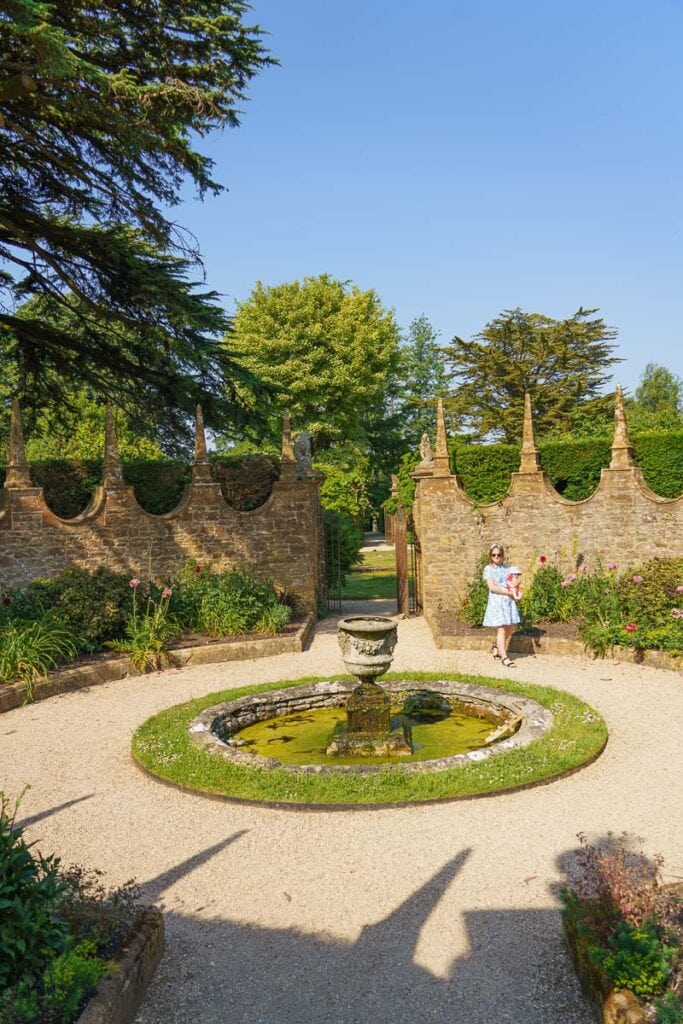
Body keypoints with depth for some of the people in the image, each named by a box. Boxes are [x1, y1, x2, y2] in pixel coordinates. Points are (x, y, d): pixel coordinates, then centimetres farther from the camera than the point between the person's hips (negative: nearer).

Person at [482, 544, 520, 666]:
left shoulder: (507, 568, 10)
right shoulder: (488, 569, -4)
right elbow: (492, 587, -13)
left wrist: (518, 593, -7)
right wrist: (510, 592, -15)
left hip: (509, 601, 6)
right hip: (497, 601, -5)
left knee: (510, 628, 8)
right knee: (501, 629, -8)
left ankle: (497, 647, 31)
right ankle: (504, 657, -3)